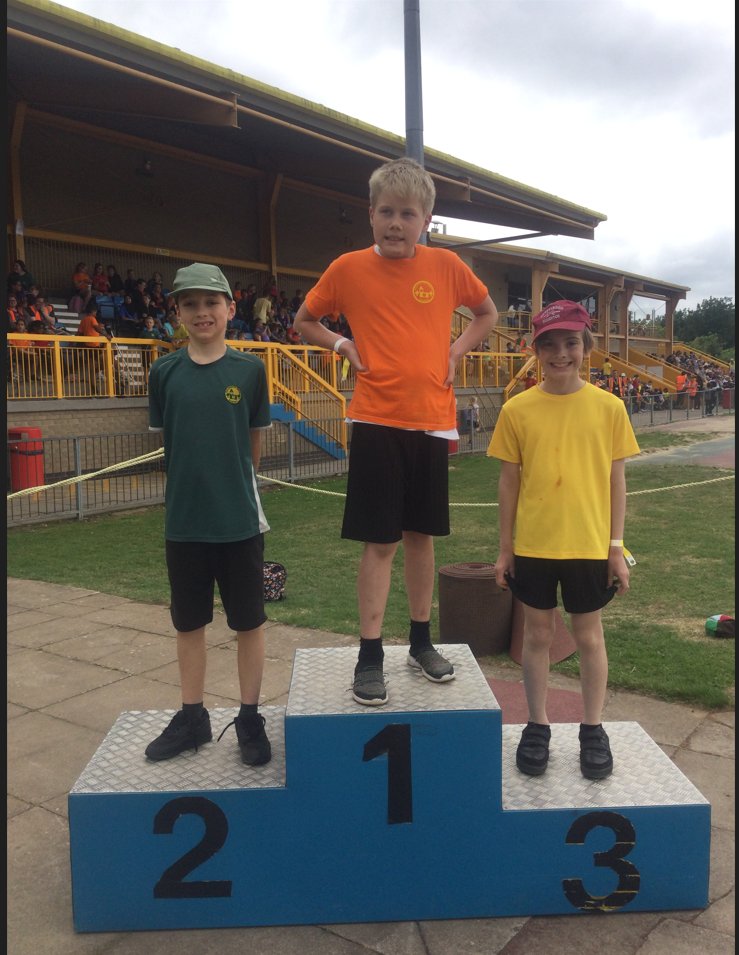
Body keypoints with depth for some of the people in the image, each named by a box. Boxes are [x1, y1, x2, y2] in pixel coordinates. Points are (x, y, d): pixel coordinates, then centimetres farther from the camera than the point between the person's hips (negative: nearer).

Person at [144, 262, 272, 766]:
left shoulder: (250, 369, -4)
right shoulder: (165, 371, 0)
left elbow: (255, 441, 5)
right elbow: (167, 439, 9)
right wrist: (195, 480, 8)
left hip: (241, 520, -2)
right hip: (184, 520, 2)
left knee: (249, 622, 8)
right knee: (189, 623, 14)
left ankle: (250, 719, 24)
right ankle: (192, 717, 30)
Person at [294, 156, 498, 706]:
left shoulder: (446, 266, 3)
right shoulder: (349, 268, 0)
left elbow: (487, 314, 19)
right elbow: (305, 322, 13)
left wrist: (456, 352, 3)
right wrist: (343, 345, -4)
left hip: (432, 420, 2)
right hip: (376, 420, -2)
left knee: (421, 534, 13)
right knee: (379, 541, -1)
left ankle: (422, 641, 28)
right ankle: (370, 656, 10)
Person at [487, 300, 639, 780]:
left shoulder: (609, 407, -3)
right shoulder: (518, 410, -3)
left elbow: (616, 481, 1)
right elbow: (509, 482, 1)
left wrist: (617, 547, -1)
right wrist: (505, 548, 2)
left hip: (589, 546, 0)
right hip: (533, 547, 0)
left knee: (589, 637, 13)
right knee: (538, 635, 12)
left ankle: (593, 730, 29)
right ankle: (538, 727, 28)